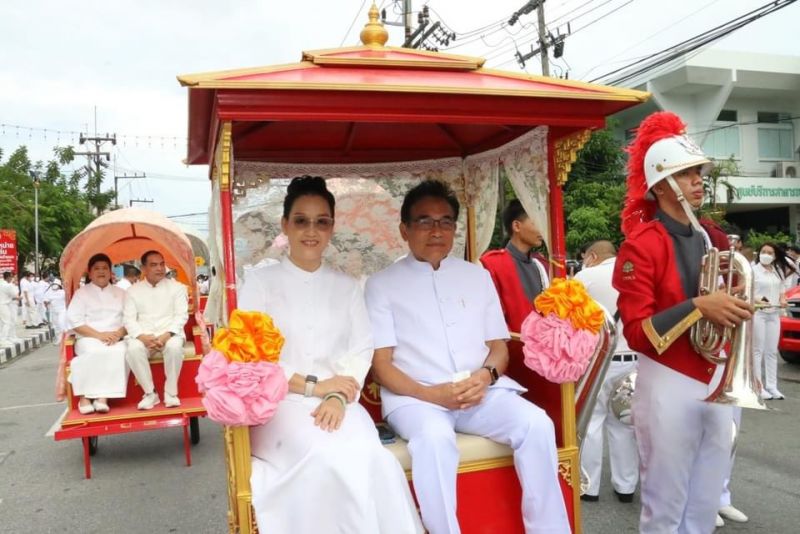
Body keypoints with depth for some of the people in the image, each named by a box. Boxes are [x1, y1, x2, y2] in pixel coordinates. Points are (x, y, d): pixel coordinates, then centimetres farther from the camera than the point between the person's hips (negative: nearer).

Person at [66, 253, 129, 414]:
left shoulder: (120, 293, 20)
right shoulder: (82, 293, 12)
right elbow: (74, 321, -1)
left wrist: (119, 333, -11)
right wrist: (99, 335, -13)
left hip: (116, 339, 2)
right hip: (89, 339, -2)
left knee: (119, 353, -34)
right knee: (95, 353, -37)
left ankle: (103, 396, -33)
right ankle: (85, 395, -26)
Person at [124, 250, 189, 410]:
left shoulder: (177, 287, 9)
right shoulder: (133, 290, 12)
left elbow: (181, 315, -1)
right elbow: (129, 319, 3)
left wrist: (166, 335, -18)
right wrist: (142, 336, -17)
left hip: (169, 334, -1)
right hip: (143, 336, 1)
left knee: (174, 347, -36)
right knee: (133, 349, -33)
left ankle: (171, 393, -18)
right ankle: (150, 393, -16)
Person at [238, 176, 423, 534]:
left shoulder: (347, 286, 15)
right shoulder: (261, 281, 5)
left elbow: (361, 351, 6)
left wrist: (338, 398, -13)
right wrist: (314, 386, -11)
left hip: (339, 404, 3)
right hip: (279, 404, -2)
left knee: (371, 456, -29)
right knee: (332, 458, -32)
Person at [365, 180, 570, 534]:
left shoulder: (478, 276, 17)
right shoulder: (381, 284, 5)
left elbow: (499, 346, 14)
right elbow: (381, 364, -1)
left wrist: (485, 376, -10)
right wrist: (433, 393, -17)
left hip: (481, 392, 4)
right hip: (415, 397, -3)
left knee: (536, 423, -23)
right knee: (435, 437, -36)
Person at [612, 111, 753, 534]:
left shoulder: (715, 239, 10)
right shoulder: (641, 245, -12)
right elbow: (636, 332, -17)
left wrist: (736, 304, 0)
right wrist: (698, 307, -25)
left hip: (717, 384, 7)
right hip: (669, 387, -6)